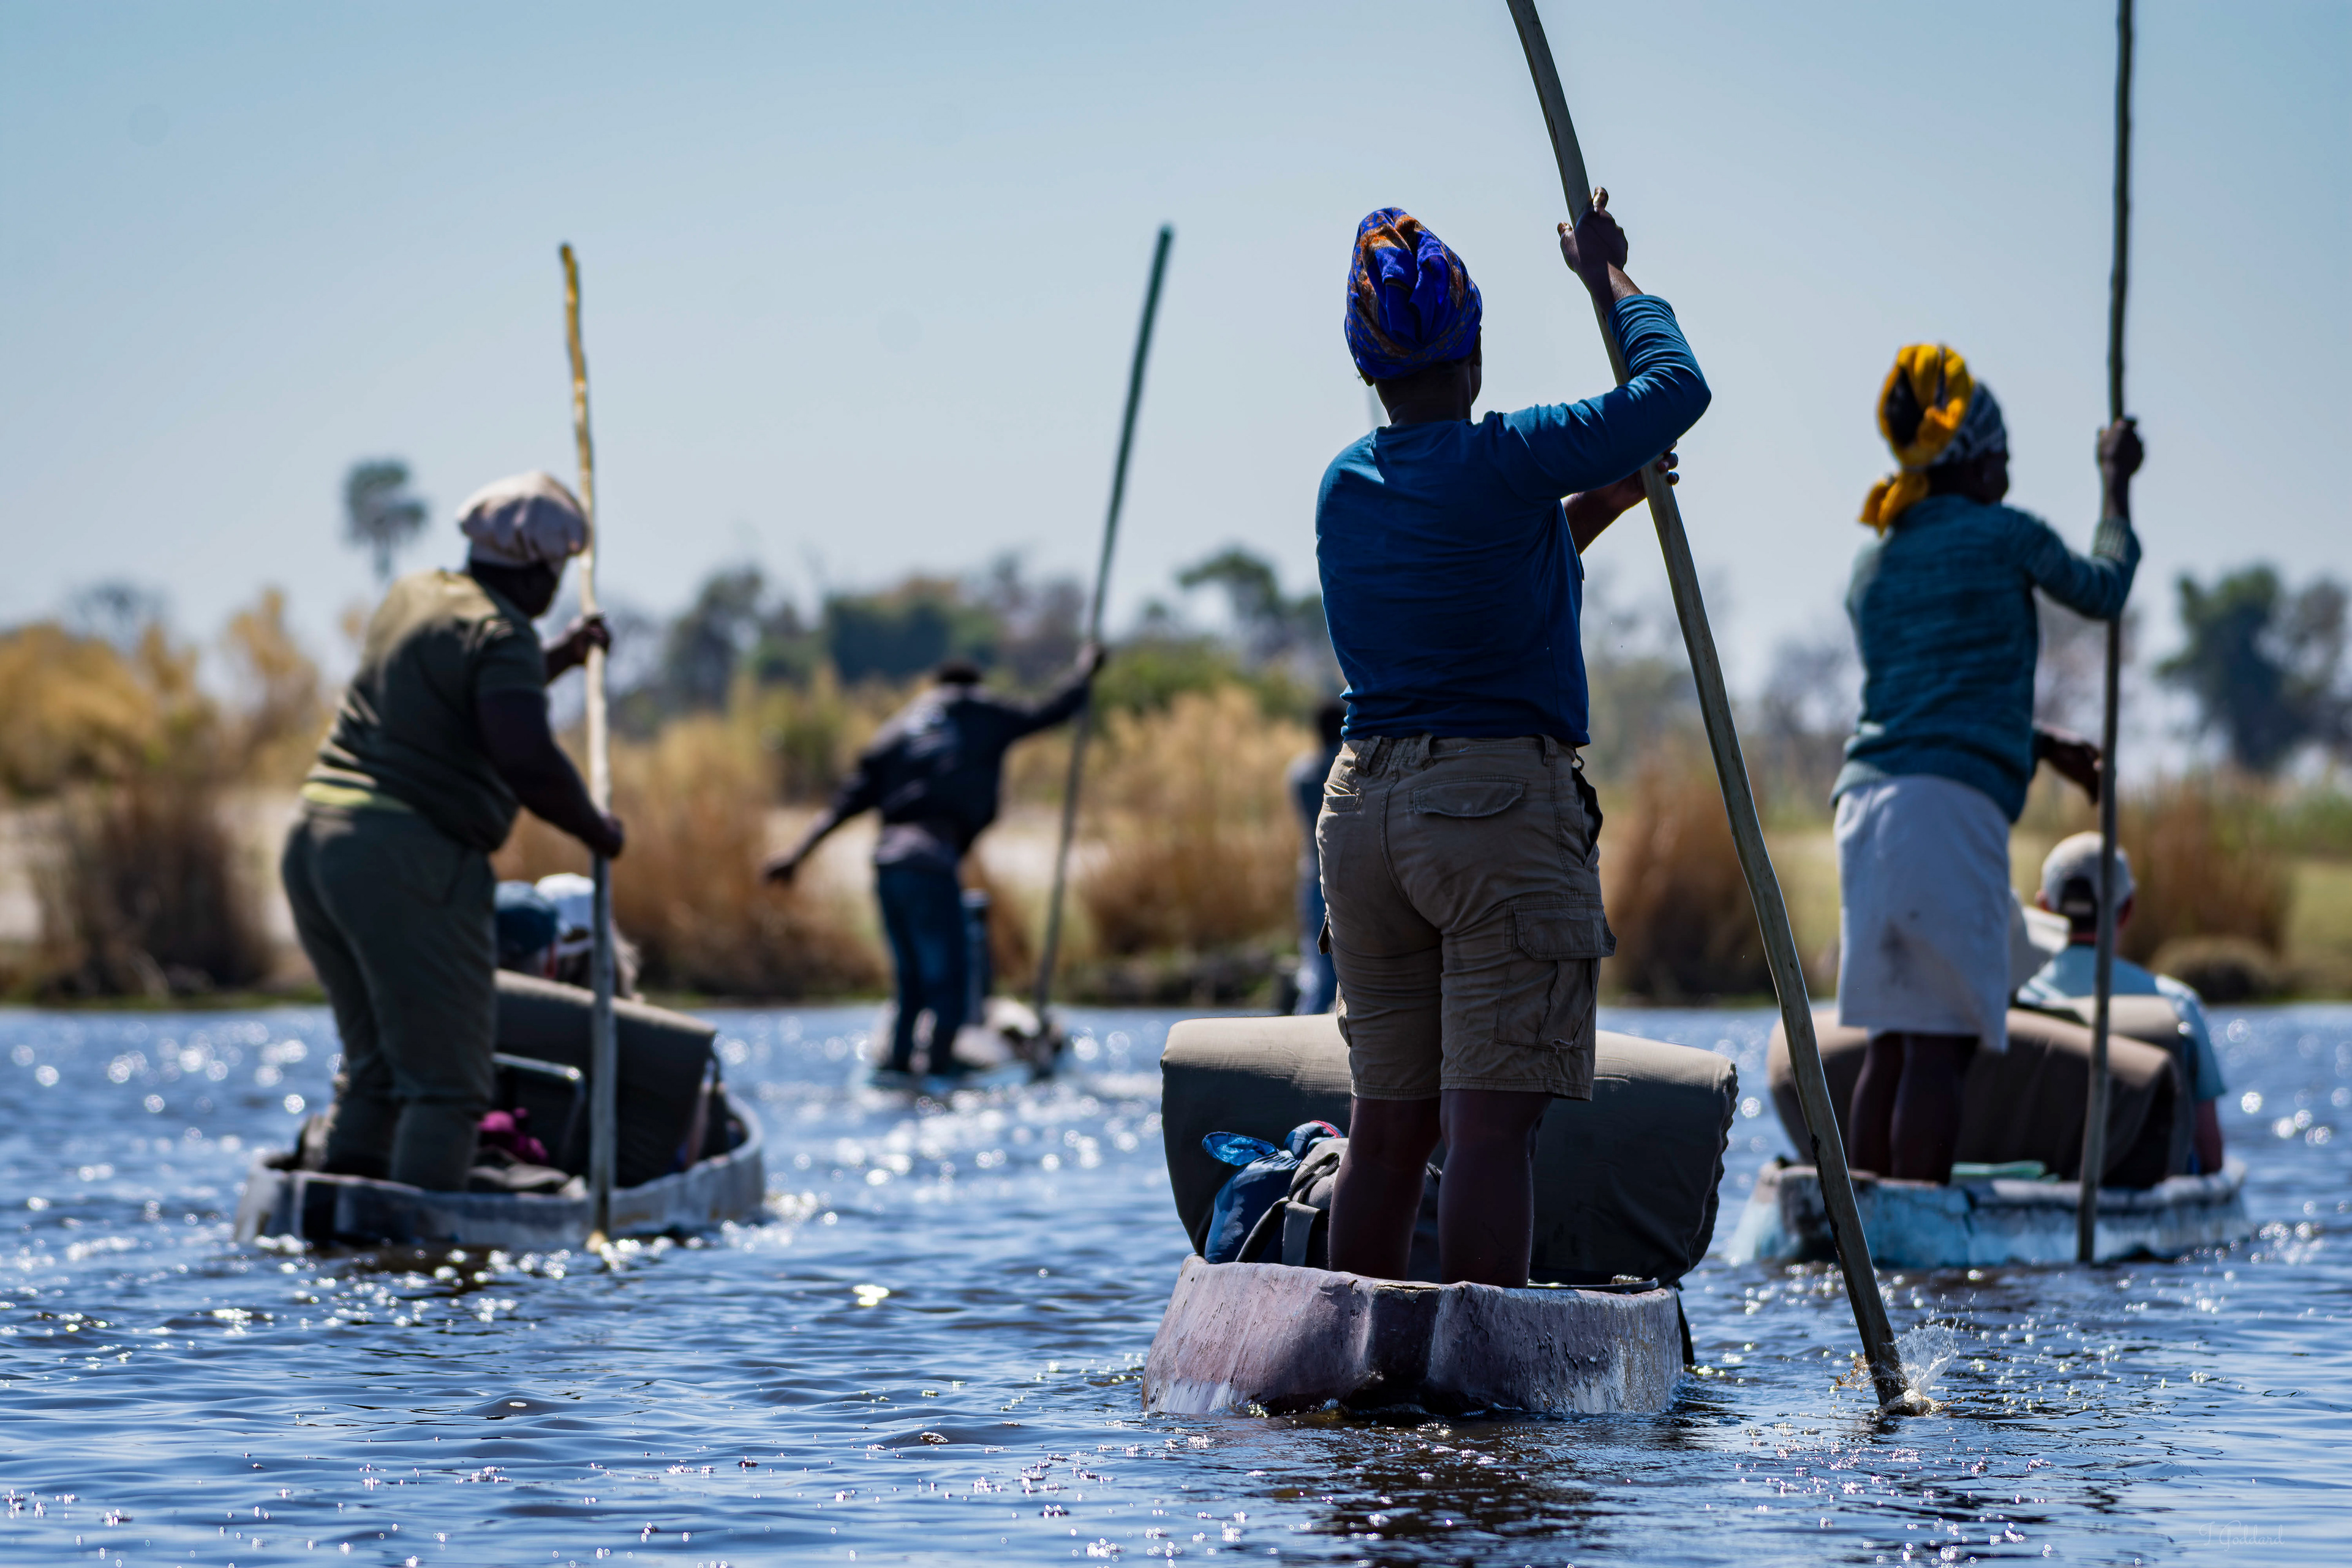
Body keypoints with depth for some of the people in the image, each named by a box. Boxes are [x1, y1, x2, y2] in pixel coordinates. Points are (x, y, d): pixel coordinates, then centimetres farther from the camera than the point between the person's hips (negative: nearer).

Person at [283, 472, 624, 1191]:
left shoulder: (410, 598, 17)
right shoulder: (500, 633, -9)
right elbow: (529, 762, -22)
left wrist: (559, 657, 31)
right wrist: (593, 829, -6)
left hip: (312, 838, 9)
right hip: (408, 861, -9)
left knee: (372, 1063, 19)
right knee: (445, 1078, -4)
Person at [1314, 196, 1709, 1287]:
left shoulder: (1344, 484, 12)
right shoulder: (1504, 460, -9)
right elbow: (1675, 386, 0)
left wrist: (1589, 511, 28)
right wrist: (1608, 276, 13)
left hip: (1364, 806, 7)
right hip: (1504, 802, -7)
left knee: (1385, 1126, 10)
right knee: (1490, 1121, -8)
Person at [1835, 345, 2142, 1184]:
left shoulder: (1872, 563, 20)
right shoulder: (2006, 537, 1)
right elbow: (2103, 589, 19)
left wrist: (2043, 745, 33)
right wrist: (2117, 481, 31)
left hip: (1865, 801, 7)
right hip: (1952, 806, -7)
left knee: (1891, 1042, 10)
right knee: (1941, 1043, -9)